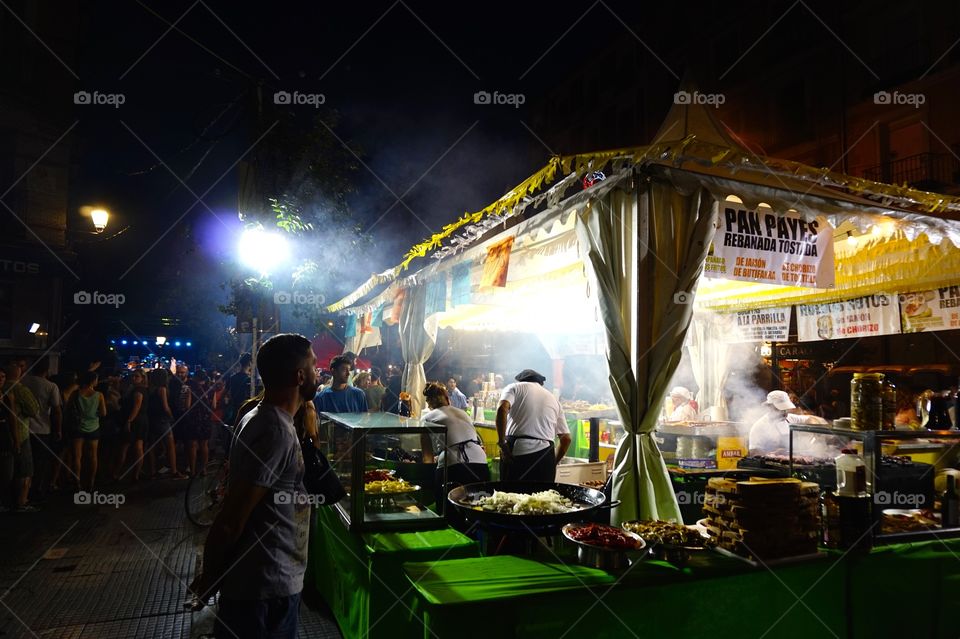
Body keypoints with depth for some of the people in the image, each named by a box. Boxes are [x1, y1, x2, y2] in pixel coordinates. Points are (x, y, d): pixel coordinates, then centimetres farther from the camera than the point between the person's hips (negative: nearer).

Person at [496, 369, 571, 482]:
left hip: (517, 452, -3)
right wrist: (554, 462, 28)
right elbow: (566, 439, 19)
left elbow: (502, 409, -10)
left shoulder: (515, 387, 12)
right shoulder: (554, 399, 23)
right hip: (545, 455, 3)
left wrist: (501, 443, -9)